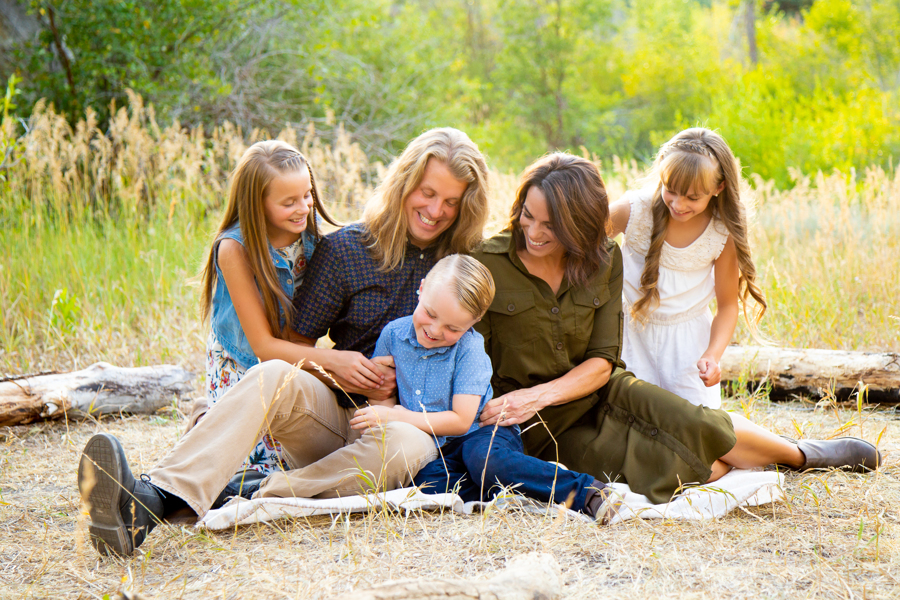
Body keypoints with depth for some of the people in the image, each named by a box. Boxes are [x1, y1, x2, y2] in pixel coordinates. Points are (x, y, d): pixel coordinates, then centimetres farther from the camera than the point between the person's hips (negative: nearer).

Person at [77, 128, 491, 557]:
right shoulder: (344, 248, 6)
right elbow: (294, 344, 8)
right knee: (275, 375, -32)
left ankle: (245, 496, -35)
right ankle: (151, 499, -50)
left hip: (410, 419, 0)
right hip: (335, 415, 1)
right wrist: (331, 362, -13)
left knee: (408, 445, -38)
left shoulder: (465, 263, 6)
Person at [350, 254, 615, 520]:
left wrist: (397, 418, -19)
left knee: (483, 459, -40)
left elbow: (461, 421, -15)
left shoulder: (469, 348, -12)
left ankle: (586, 491, -38)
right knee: (427, 481, -34)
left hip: (482, 434, -3)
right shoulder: (393, 334, 0)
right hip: (436, 451, 3)